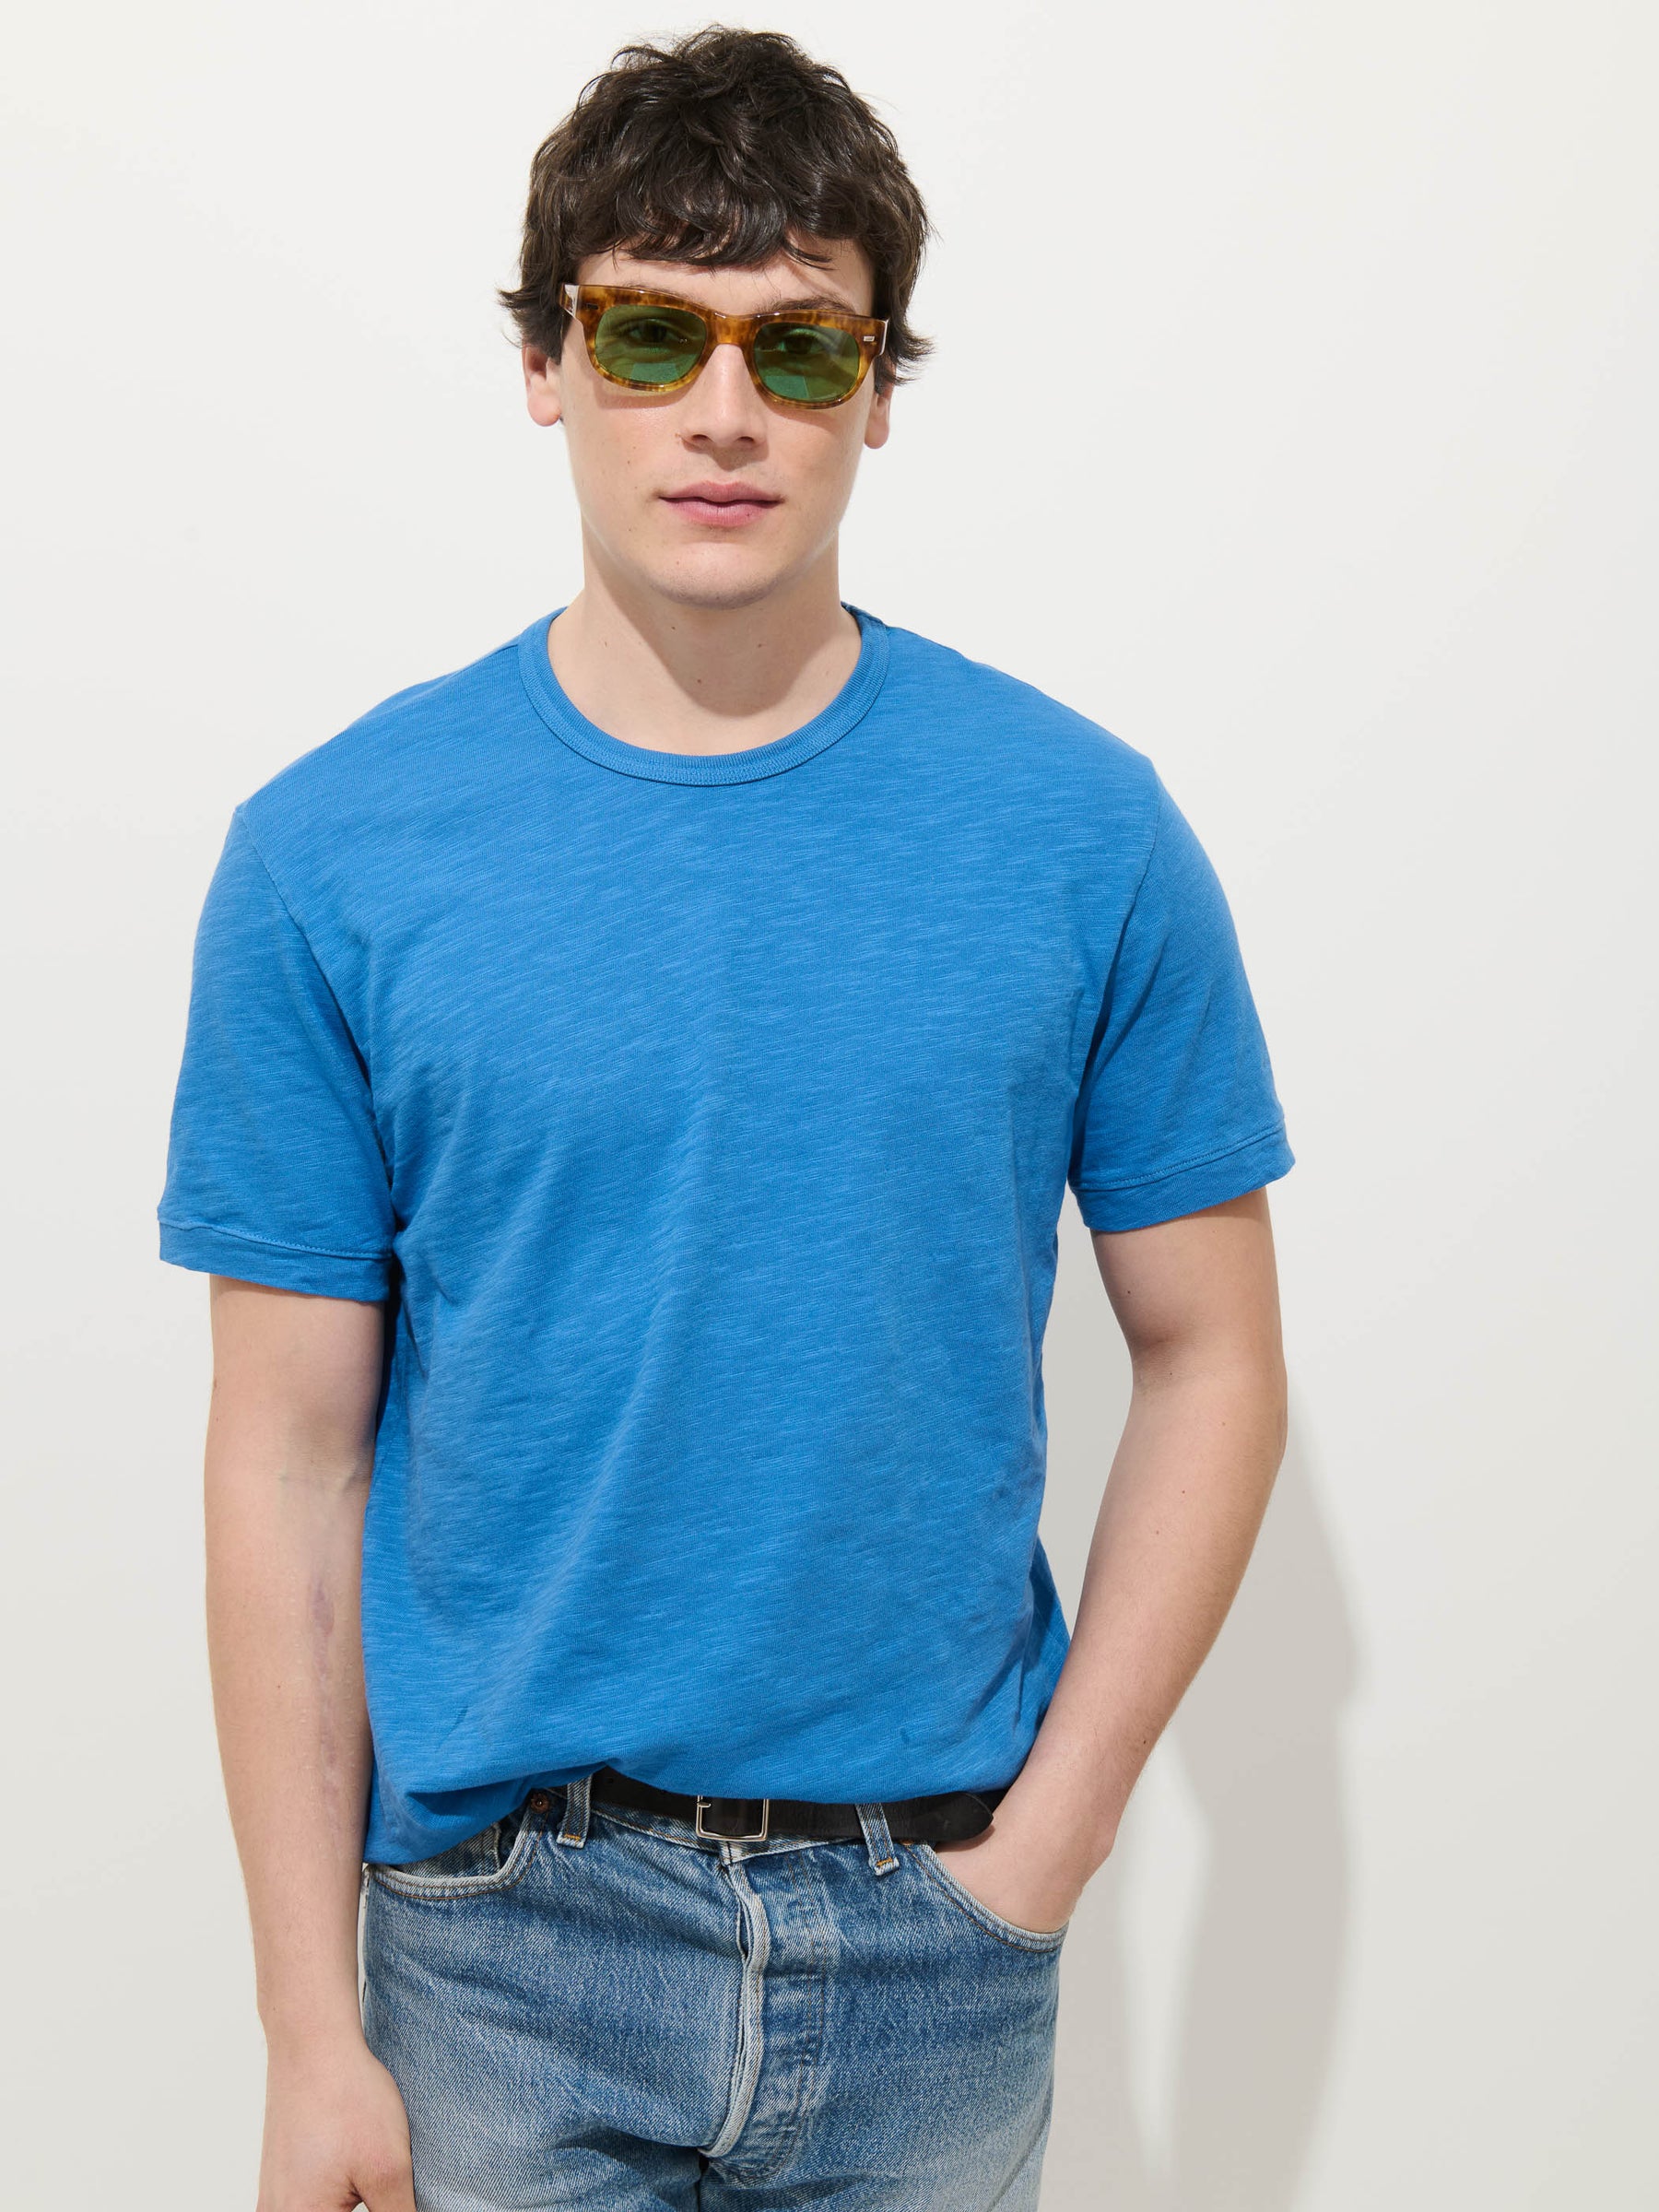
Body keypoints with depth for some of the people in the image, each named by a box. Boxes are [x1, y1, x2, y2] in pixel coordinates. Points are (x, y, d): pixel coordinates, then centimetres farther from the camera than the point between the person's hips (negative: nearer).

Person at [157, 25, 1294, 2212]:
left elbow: (1209, 1361, 0)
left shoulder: (1080, 828, -6)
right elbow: (292, 1456, -5)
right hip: (506, 1940, 0)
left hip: (933, 1937, 1)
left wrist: (1050, 1830, -6)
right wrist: (313, 2028, -4)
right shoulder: (331, 856, -7)